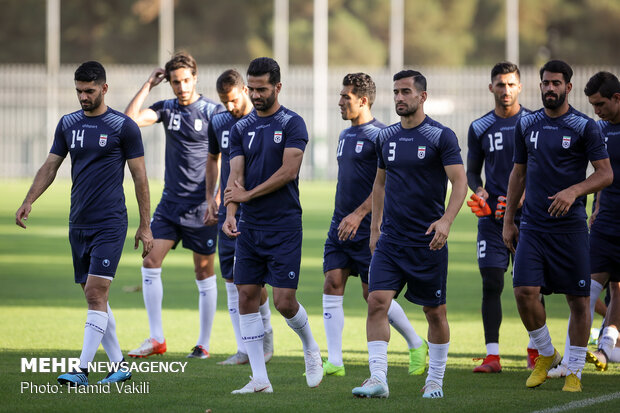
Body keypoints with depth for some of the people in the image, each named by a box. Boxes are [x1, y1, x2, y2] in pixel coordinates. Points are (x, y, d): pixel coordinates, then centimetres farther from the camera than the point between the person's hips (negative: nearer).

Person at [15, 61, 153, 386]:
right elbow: (50, 167, 14)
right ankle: (119, 367, 17)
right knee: (95, 298, 8)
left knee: (95, 294, -13)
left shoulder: (123, 127, -4)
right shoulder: (68, 124, 10)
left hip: (110, 224, -6)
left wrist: (145, 226, -2)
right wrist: (29, 201, -2)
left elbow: (139, 176, -1)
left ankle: (82, 371, -15)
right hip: (79, 224, 6)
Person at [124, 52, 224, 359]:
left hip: (201, 206, -4)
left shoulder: (213, 112, -6)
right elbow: (129, 119, -5)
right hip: (170, 202, 5)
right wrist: (148, 85, -4)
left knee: (204, 272, 2)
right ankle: (156, 339, 0)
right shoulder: (167, 109, 7)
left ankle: (203, 344, 10)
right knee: (150, 262, -5)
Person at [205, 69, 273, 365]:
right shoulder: (218, 123, 9)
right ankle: (244, 349, 7)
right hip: (228, 209, 5)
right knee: (232, 280, 2)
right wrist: (210, 198, 15)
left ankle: (265, 330, 15)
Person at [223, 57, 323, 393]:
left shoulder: (292, 124, -5)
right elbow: (236, 175, 3)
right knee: (247, 297, 0)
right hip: (249, 227, 5)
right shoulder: (241, 128, 10)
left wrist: (248, 193, -10)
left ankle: (310, 348, 24)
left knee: (284, 301, -7)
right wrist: (230, 212, -14)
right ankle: (259, 379, 4)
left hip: (284, 226, -5)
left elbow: (289, 170, -13)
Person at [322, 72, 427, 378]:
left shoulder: (379, 135, -12)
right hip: (341, 226, 8)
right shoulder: (345, 135, 15)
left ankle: (416, 345, 18)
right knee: (332, 285, -3)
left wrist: (358, 214, -23)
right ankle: (334, 362, -2)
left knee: (374, 293, -3)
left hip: (368, 228, -8)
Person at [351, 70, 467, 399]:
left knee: (435, 311, 6)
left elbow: (460, 181, -11)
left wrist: (445, 220, -26)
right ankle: (378, 378, -15)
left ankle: (435, 380, 20)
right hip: (390, 238, 4)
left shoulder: (441, 136, -7)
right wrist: (375, 228, 17)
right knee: (377, 301, -12)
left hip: (428, 241, -4)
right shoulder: (386, 137, 9)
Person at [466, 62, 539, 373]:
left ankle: (535, 350, 19)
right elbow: (472, 171, 16)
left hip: (528, 216, -1)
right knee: (491, 283, -5)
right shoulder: (480, 128, 7)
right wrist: (478, 190, -6)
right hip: (492, 217, 1)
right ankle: (492, 355, -5)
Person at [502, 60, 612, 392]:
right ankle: (546, 355, 11)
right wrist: (508, 221, 15)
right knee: (525, 291, -12)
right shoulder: (527, 124, 10)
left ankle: (574, 372, 13)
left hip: (570, 226, -3)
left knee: (578, 299, 0)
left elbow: (605, 174, -5)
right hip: (532, 225, 3)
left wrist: (574, 191, -22)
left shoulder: (584, 127, -3)